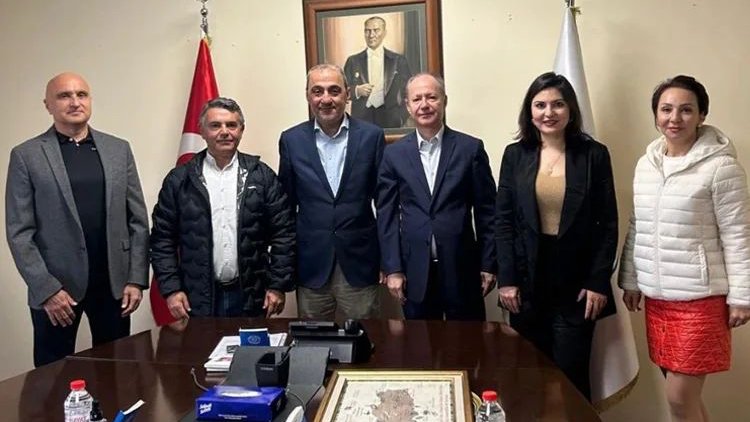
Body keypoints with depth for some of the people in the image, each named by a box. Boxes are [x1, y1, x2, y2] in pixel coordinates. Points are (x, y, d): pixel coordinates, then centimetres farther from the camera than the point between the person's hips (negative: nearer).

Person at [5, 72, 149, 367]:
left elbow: (138, 219, 5)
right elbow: (19, 232, -4)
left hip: (114, 281, 2)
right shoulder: (26, 155, -1)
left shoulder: (119, 149, 6)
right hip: (55, 285, -2)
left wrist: (136, 278, -1)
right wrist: (47, 289, -11)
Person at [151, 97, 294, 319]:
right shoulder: (179, 180, 2)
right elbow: (162, 239, 4)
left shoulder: (262, 176, 2)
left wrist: (278, 286, -3)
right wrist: (171, 289, -2)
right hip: (197, 300, 0)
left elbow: (283, 233, 0)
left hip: (251, 298, 0)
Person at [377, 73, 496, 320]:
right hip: (414, 269, 1)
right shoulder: (394, 153, 2)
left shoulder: (471, 148, -1)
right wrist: (392, 268, -2)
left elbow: (486, 211, 1)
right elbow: (387, 215, 2)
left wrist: (488, 264, 0)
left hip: (462, 268, -1)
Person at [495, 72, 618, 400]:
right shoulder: (515, 154, 3)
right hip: (527, 280, 2)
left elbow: (608, 224, -1)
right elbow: (503, 220, 1)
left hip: (576, 281, -1)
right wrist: (506, 279, -5)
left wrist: (598, 283, -6)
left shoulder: (594, 154, -1)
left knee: (571, 375, 5)